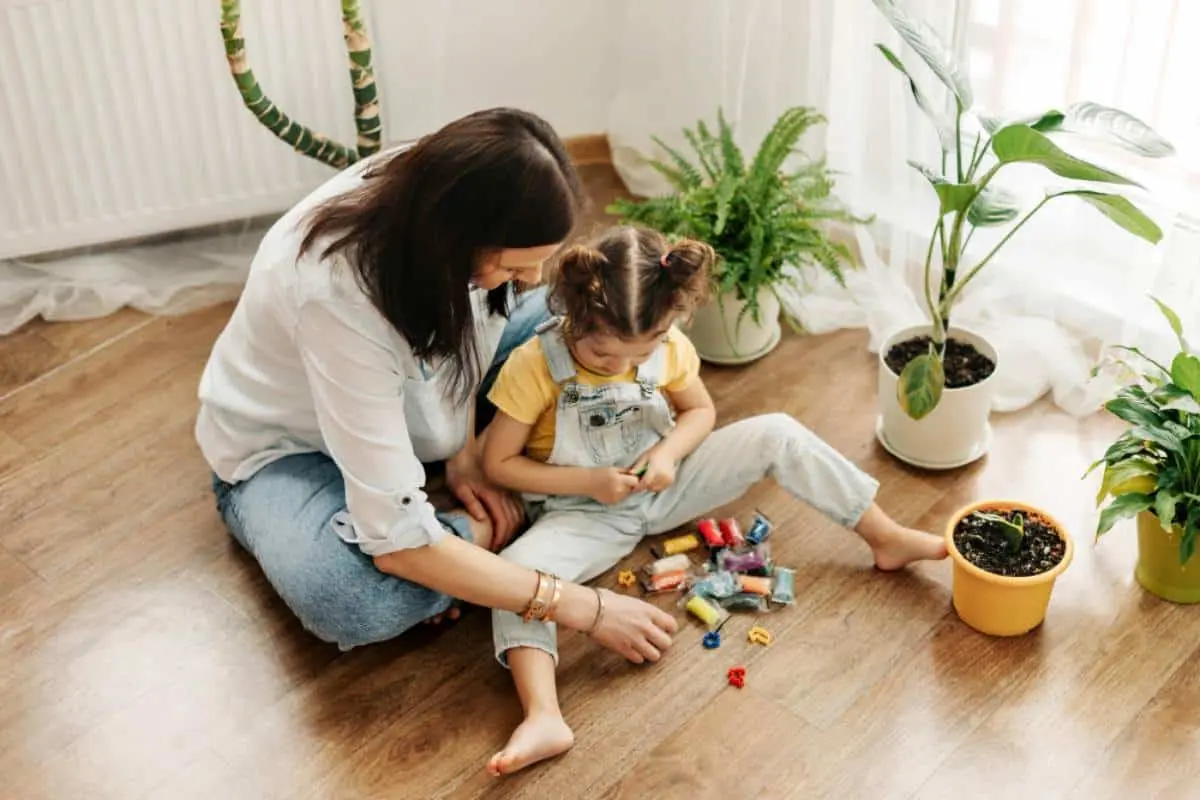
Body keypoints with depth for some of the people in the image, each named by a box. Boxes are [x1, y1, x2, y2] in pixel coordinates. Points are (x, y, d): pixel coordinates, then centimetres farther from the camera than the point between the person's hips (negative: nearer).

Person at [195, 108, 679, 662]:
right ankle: (488, 527, -9)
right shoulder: (340, 295, -41)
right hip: (284, 448, -6)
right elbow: (397, 543, -38)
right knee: (360, 604, -37)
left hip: (403, 394, 7)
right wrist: (585, 609, -33)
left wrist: (464, 448, -9)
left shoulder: (435, 187, -24)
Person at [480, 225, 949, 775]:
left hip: (662, 484, 3)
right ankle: (544, 718, -43)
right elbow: (498, 463, -14)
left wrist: (667, 453, -16)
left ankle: (887, 538, -3)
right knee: (515, 571, -32)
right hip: (586, 513, -3)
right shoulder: (534, 365, -22)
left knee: (776, 434, -12)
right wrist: (589, 482, -23)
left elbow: (700, 410, 6)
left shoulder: (666, 346, -12)